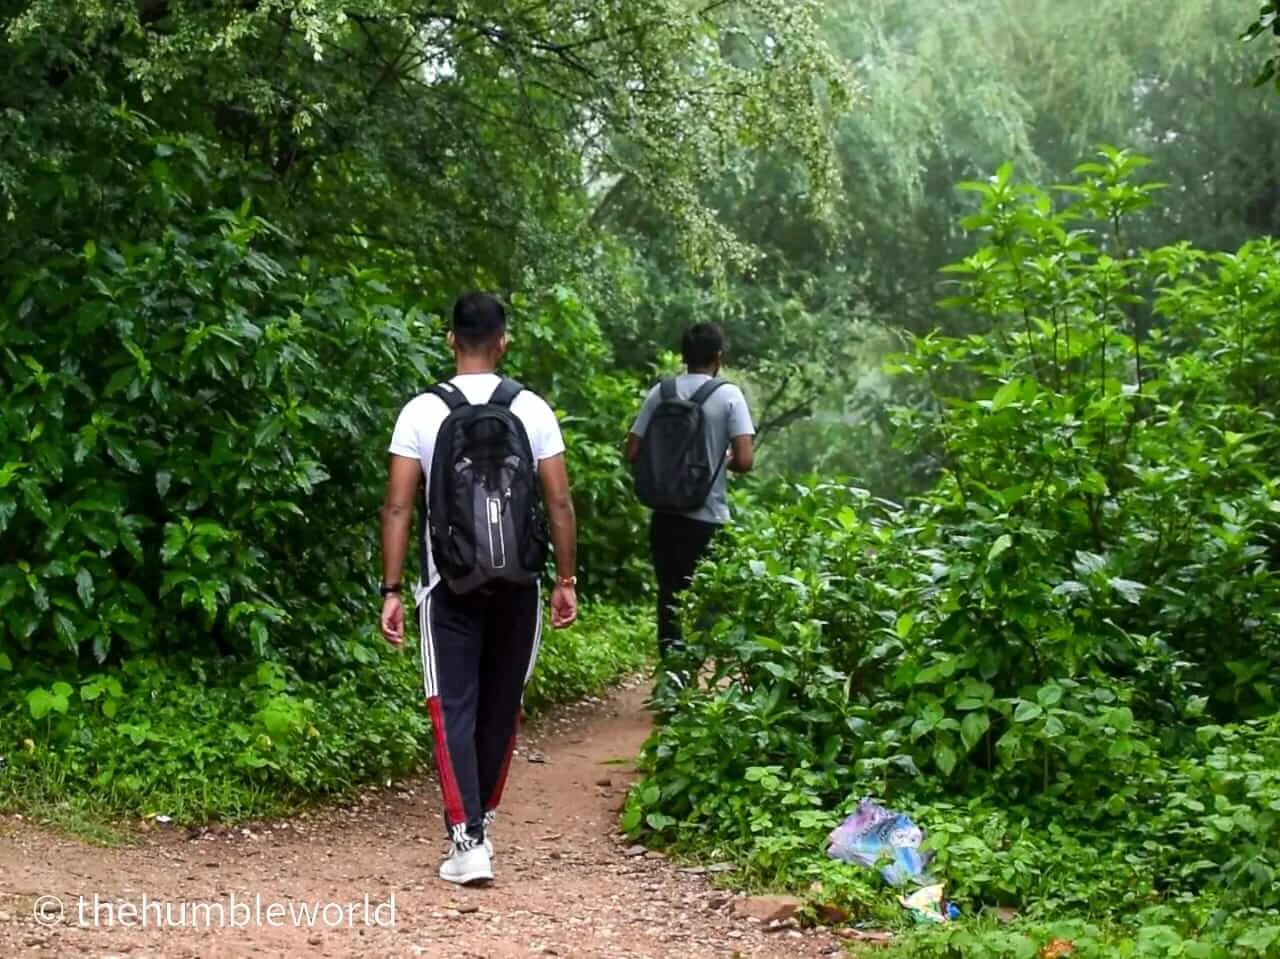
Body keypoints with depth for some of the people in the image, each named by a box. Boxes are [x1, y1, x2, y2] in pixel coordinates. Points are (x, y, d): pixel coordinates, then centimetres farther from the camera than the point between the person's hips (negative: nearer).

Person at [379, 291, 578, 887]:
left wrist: (391, 590, -4)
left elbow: (398, 506, -7)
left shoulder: (421, 412, -4)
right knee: (502, 706, 16)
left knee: (454, 709, 1)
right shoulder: (531, 409, -1)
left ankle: (467, 839, -10)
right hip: (517, 584, 2)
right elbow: (560, 502, -2)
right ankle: (481, 818, 31)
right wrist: (566, 580, 6)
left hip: (450, 586, -1)